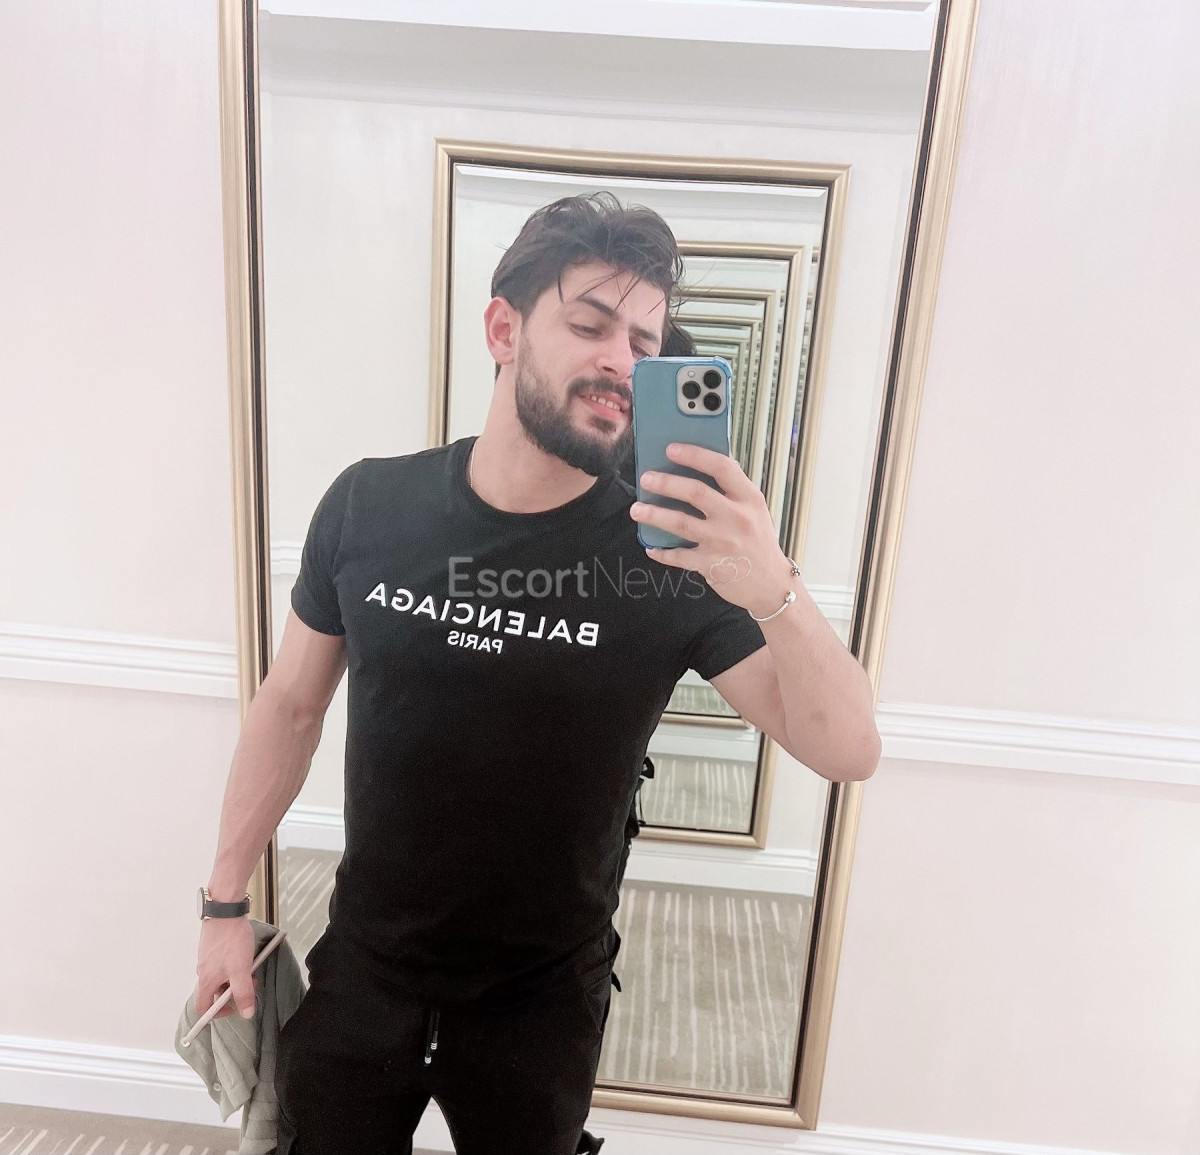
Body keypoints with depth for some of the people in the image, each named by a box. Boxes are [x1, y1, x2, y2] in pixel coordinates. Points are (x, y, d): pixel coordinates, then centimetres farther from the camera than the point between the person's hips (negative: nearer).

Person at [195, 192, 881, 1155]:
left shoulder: (670, 554, -19)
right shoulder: (368, 504, -12)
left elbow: (849, 751, -20)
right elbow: (291, 704, 0)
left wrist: (777, 591, -39)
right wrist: (226, 901, 4)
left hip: (543, 998, -1)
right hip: (362, 968, 2)